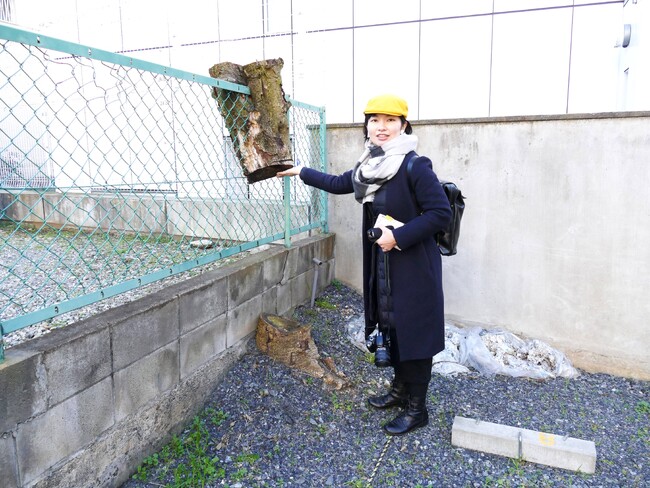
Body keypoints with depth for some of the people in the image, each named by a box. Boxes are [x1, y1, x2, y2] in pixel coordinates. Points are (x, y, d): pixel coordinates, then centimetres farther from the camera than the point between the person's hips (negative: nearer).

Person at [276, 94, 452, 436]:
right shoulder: (369, 166, 6)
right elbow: (338, 184, 23)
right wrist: (302, 172, 29)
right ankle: (400, 390, 38)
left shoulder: (415, 166, -18)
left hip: (414, 267, -8)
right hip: (382, 265, 8)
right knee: (390, 327, 18)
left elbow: (441, 213, -20)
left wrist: (398, 236, -22)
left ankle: (416, 409, 20)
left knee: (413, 333, 4)